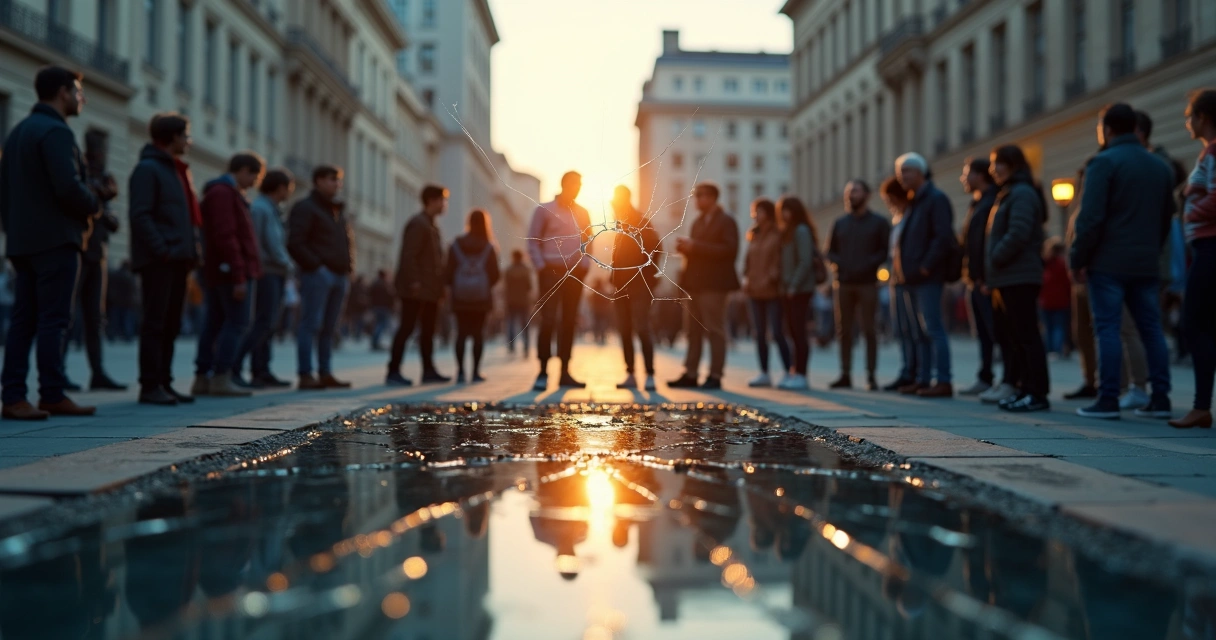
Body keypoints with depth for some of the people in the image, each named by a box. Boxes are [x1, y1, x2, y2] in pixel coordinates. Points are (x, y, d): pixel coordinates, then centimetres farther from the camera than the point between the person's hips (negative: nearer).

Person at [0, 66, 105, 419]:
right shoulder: (55, 131, -11)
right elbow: (68, 187, -21)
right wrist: (95, 204, -3)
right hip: (55, 240, -9)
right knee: (54, 319, -5)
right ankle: (52, 395, -2)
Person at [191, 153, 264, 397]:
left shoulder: (222, 192, 21)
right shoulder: (224, 193, -13)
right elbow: (226, 238, -20)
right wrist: (239, 277, -22)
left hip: (216, 273, 10)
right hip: (233, 272, -10)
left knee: (214, 324, 9)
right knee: (237, 324, -8)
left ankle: (201, 379, 11)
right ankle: (221, 378, -9)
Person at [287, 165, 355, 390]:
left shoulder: (338, 211, 22)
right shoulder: (305, 208, -3)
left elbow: (348, 241, 28)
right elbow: (295, 243, -12)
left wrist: (349, 267, 12)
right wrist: (315, 265, -17)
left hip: (339, 276, 8)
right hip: (318, 275, -8)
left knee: (329, 328, 8)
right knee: (311, 325, -9)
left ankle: (325, 374, 11)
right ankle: (305, 375, -9)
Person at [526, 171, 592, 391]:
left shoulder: (583, 213, 12)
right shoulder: (544, 210, -2)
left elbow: (587, 241, 18)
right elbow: (533, 241, -3)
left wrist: (585, 264, 3)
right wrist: (541, 267, -11)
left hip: (575, 273, 5)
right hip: (552, 271, -5)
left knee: (569, 322, 5)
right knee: (548, 320, -10)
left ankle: (565, 373, 9)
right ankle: (543, 372, -8)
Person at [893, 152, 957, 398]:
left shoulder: (936, 199, -8)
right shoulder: (913, 202, 19)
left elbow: (943, 237, -18)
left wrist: (926, 267, -19)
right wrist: (902, 268, 11)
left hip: (927, 277, -9)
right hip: (911, 278, 9)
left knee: (933, 329, -10)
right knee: (921, 331, 10)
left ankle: (943, 382, -11)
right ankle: (923, 380, 14)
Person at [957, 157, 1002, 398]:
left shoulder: (992, 201, -13)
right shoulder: (976, 203, 19)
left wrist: (988, 279, -25)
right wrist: (968, 274, 16)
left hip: (987, 281, -10)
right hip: (975, 279, 10)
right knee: (983, 333, 15)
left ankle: (1008, 384, -11)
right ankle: (984, 380, 22)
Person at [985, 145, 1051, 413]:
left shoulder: (1022, 194, -11)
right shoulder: (1007, 194, 21)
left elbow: (1018, 235, -22)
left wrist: (994, 260, -13)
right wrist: (992, 274, 14)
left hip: (1019, 279, -10)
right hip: (1007, 279, 10)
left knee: (1026, 335, -8)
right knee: (1012, 337, 11)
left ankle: (1037, 393, -7)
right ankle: (1024, 389, 16)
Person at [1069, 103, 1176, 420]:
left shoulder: (1103, 163, -8)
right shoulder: (1160, 166, 15)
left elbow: (1091, 218, -14)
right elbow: (1167, 218, 18)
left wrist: (1077, 260, -8)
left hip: (1108, 263, -6)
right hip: (1147, 264, 6)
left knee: (1108, 329, -4)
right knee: (1151, 329, 8)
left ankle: (1108, 400, -6)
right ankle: (1160, 399, 8)